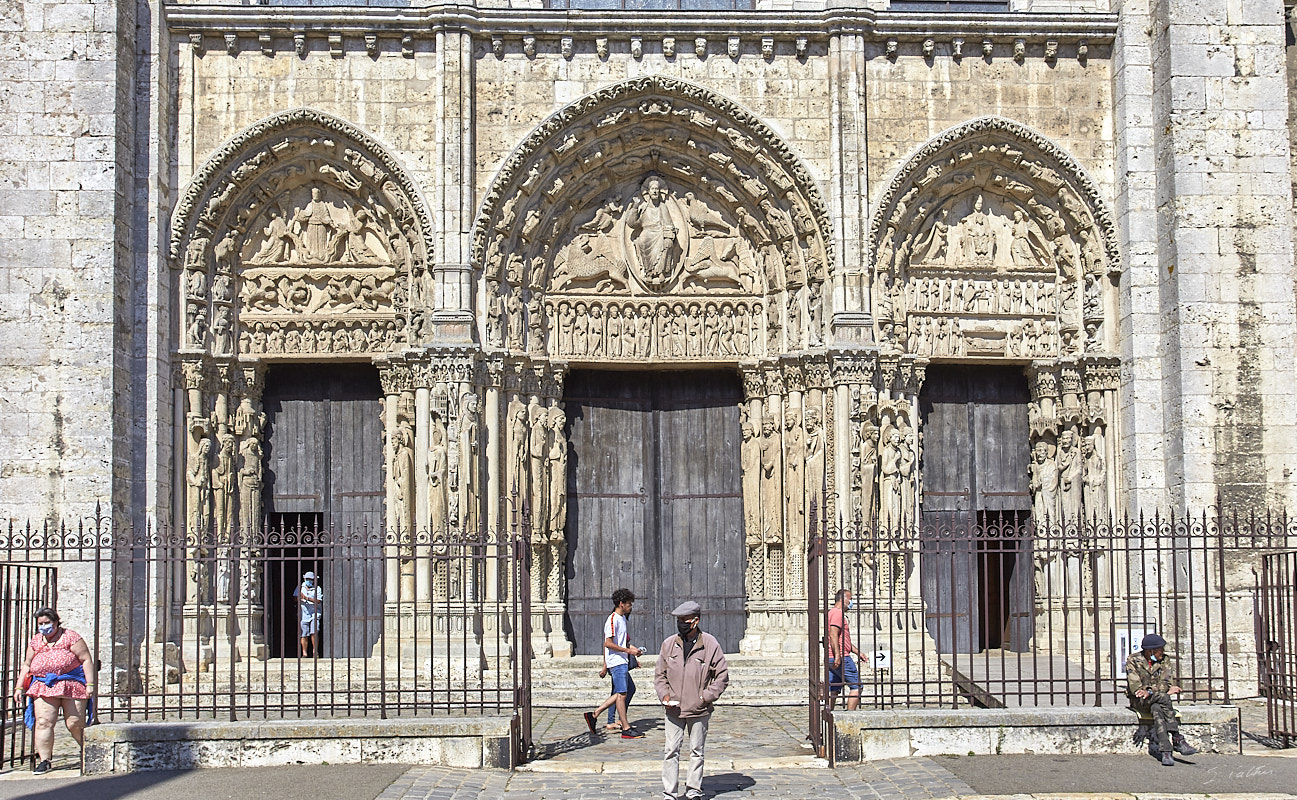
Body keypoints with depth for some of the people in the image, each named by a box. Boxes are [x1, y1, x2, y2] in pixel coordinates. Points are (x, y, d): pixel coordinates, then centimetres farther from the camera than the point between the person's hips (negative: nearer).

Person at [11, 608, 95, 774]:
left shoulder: (70, 637, 1)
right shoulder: (35, 642, 16)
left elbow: (86, 660, -3)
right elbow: (27, 666, 21)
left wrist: (90, 684, -10)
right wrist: (19, 687, 12)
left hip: (72, 685, -4)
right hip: (44, 686, 4)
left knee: (75, 724, -5)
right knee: (43, 723, -9)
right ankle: (44, 761, -4)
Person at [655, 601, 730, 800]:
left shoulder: (710, 644, -4)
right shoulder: (669, 644, 4)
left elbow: (722, 676, 1)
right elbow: (659, 674, 13)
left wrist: (706, 697, -8)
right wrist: (664, 694, -3)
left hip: (699, 710, -2)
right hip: (674, 709, 2)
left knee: (696, 751, 9)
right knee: (671, 751, 0)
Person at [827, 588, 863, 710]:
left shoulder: (833, 612, 24)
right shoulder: (838, 613, -10)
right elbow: (833, 635, -22)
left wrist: (857, 652, 28)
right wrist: (837, 655, -27)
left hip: (832, 659, 10)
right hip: (841, 658, -10)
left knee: (833, 690, 7)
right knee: (856, 686, -4)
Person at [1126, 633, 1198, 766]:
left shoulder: (1163, 662, 7)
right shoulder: (1133, 660, -3)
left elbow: (1164, 684, -4)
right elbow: (1134, 686, -13)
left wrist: (1149, 691, -26)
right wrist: (1166, 690, -22)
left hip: (1157, 701, 3)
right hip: (1139, 701, -3)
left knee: (1157, 709, -36)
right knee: (1163, 698, -34)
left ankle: (1165, 751, -45)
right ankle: (1177, 740, -36)